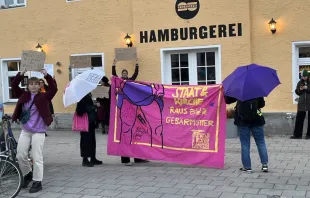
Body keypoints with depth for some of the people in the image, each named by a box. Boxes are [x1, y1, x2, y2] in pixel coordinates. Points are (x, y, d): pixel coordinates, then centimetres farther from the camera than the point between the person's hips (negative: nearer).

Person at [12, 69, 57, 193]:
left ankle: (37, 182, 10)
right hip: (25, 131, 4)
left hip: (39, 131, -4)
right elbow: (14, 86, 0)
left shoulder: (44, 97, -4)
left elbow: (54, 88, -17)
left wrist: (46, 75, -23)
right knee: (20, 155, 6)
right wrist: (21, 74, -12)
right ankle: (27, 174, 31)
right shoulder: (24, 95, 6)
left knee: (37, 158, -1)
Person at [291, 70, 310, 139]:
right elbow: (297, 92, 10)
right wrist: (300, 90, -10)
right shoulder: (300, 83, 6)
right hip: (302, 103, 3)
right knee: (299, 119, 3)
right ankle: (297, 134, 9)